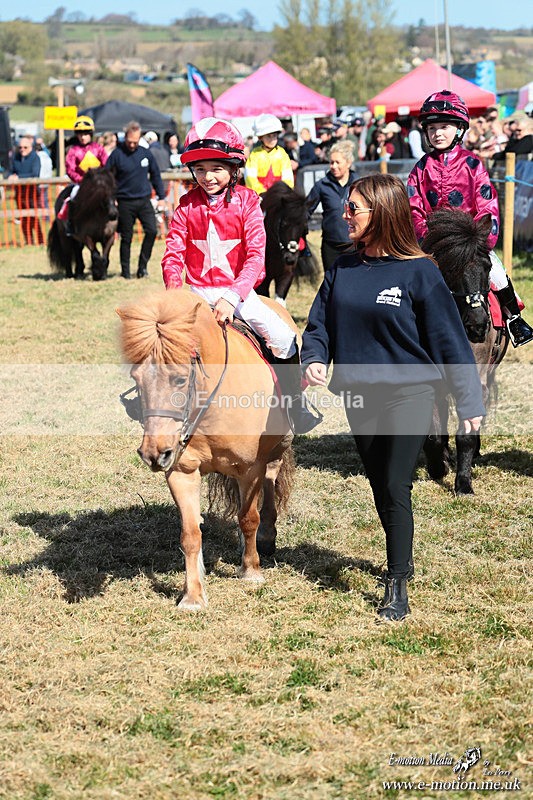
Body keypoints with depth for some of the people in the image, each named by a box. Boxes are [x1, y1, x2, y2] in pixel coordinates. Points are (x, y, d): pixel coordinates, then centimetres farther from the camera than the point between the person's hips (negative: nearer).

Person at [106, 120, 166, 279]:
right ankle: (125, 270, 14)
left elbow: (155, 175, 14)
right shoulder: (117, 155, -6)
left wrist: (161, 196, 11)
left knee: (152, 230, -11)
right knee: (126, 238, 4)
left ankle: (142, 265, 2)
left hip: (144, 200, 2)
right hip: (125, 202, -2)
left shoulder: (146, 154, 4)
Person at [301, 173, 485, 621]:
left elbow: (449, 339, -7)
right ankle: (403, 559, 37)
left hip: (409, 394, -5)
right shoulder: (343, 269, 4)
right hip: (358, 396, 5)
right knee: (380, 487, 16)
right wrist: (314, 360, -13)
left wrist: (469, 403, -6)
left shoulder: (419, 272, -10)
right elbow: (320, 324, 9)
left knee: (396, 487, -10)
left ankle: (396, 588, -4)